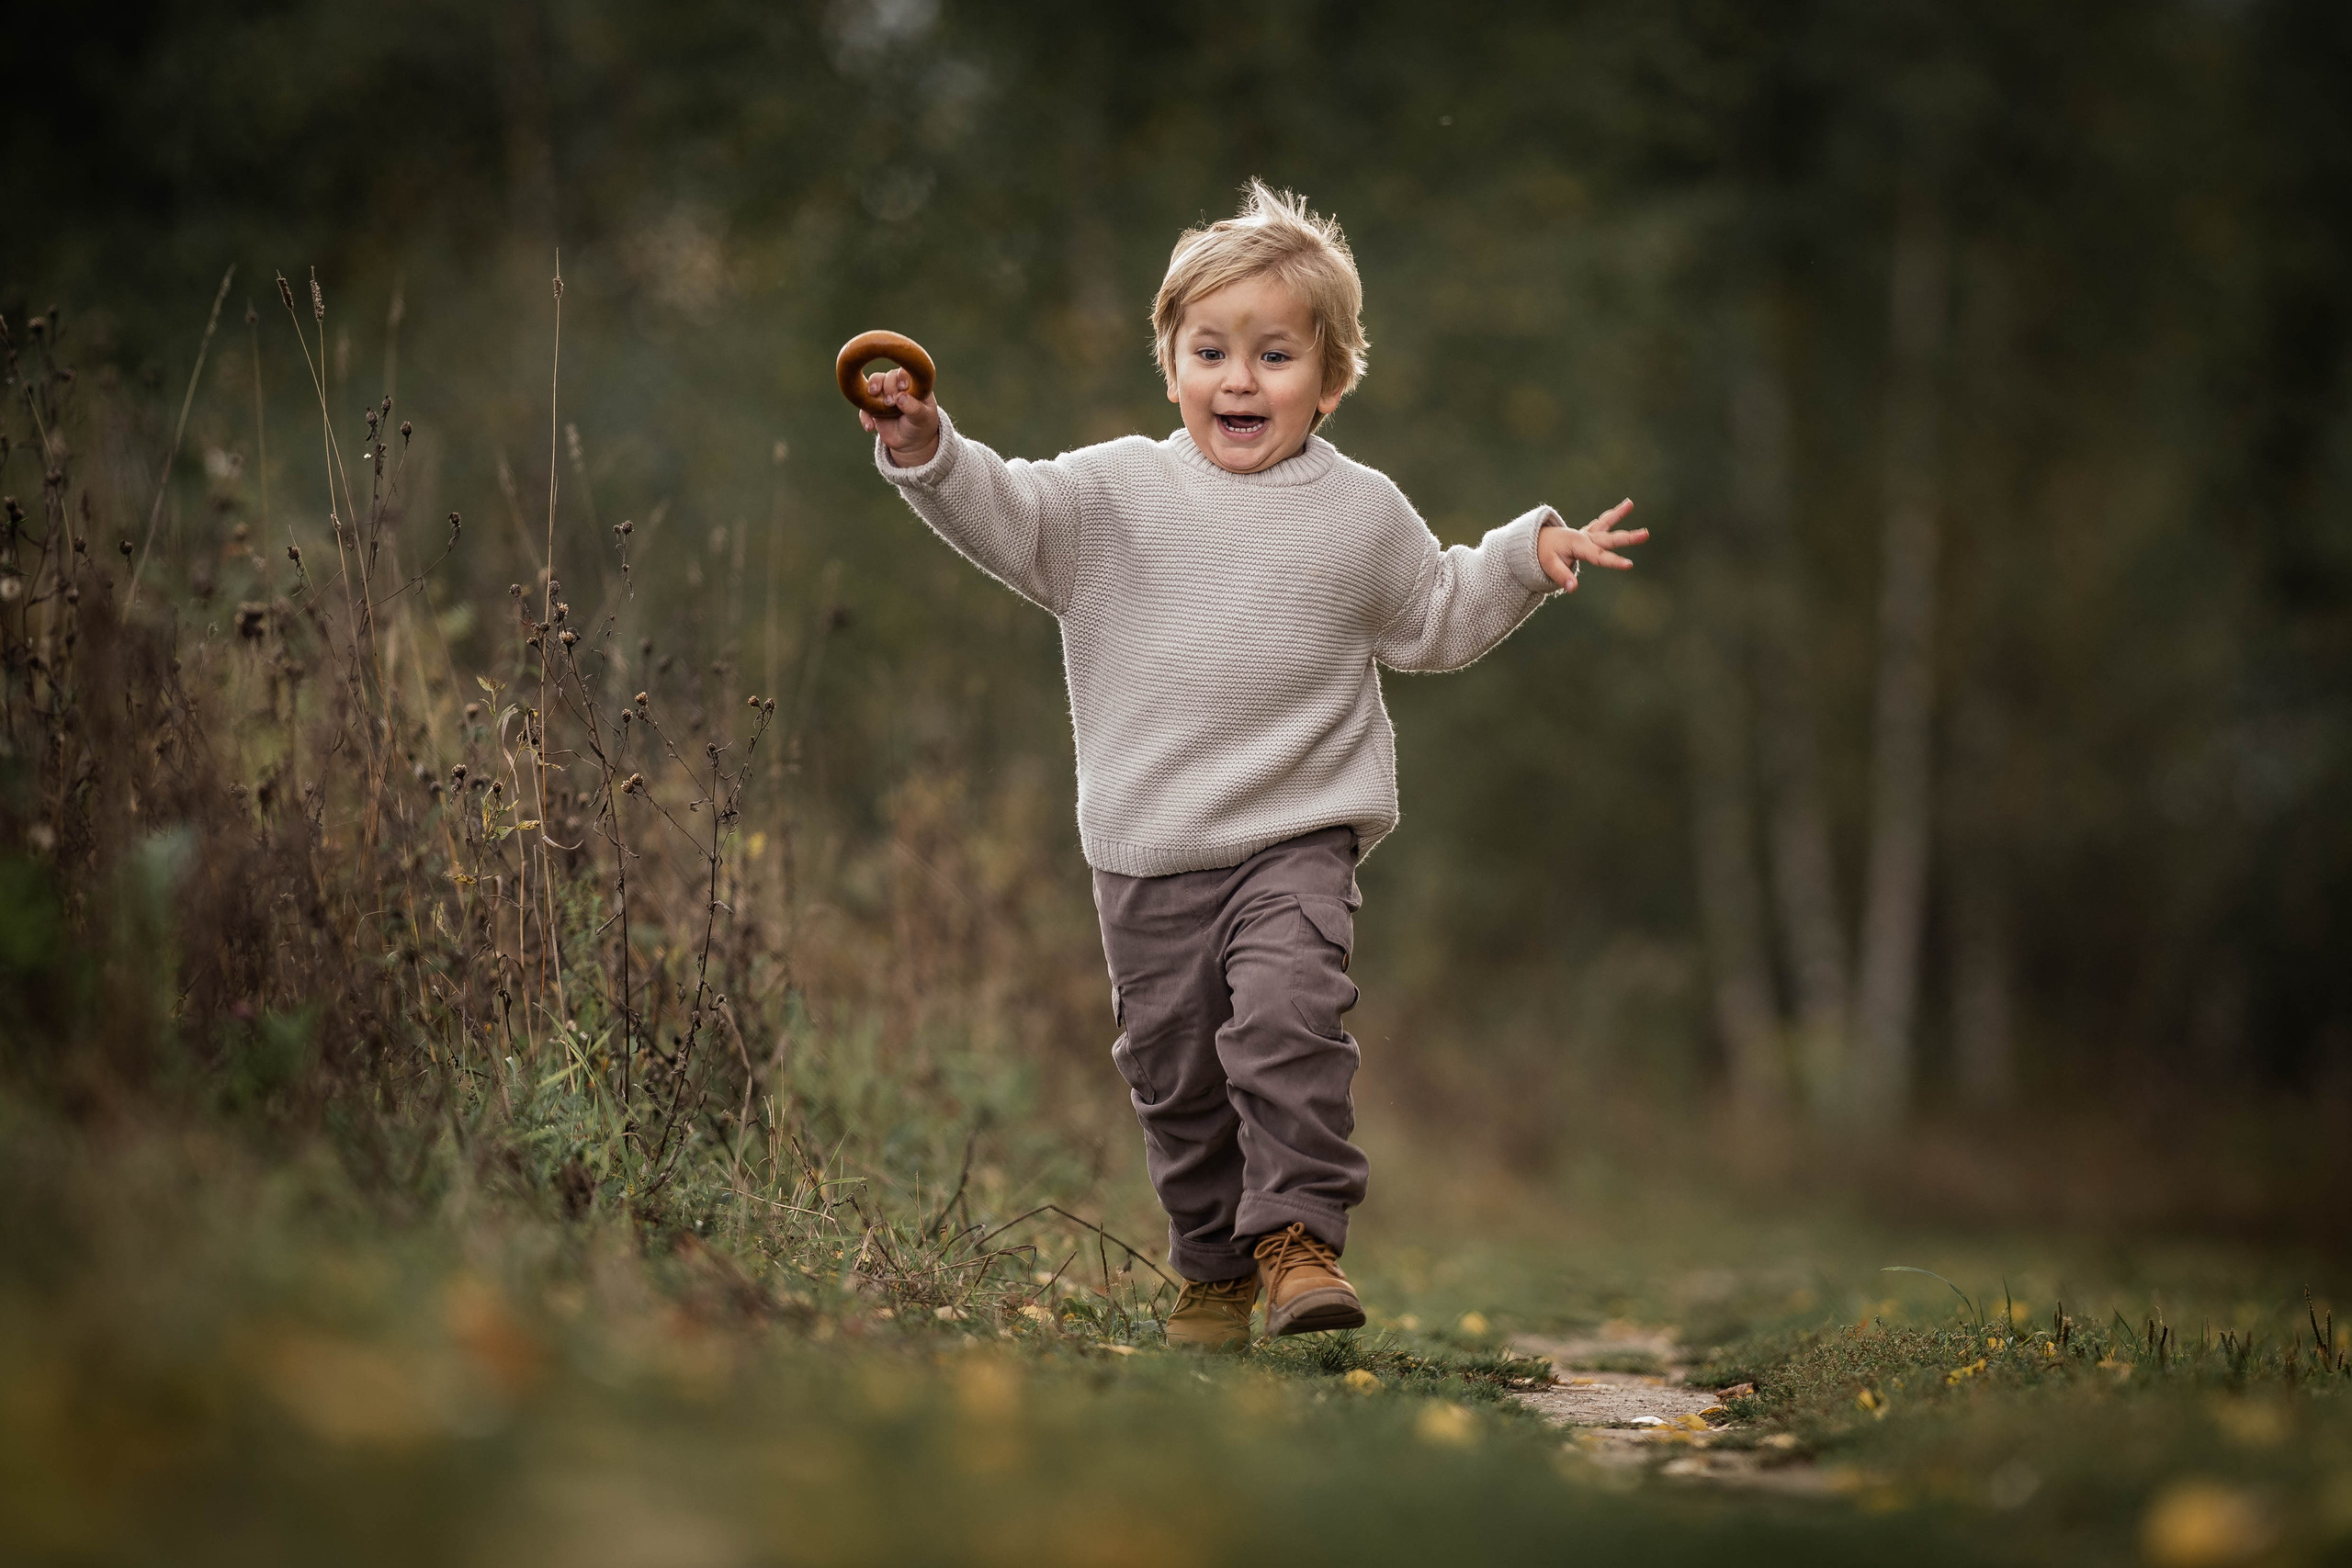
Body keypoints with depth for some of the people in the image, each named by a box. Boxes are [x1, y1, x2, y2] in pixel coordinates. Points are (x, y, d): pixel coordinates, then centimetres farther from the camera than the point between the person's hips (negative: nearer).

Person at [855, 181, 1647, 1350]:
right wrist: (928, 453, -24)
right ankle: (1213, 1265, 24)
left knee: (1289, 1020, -22)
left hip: (1299, 836, -1)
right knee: (1173, 1065, 8)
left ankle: (1298, 1234, -11)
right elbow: (1005, 517, -7)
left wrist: (1530, 556, 7)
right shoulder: (1115, 490, 1)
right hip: (1148, 849, 1)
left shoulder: (1362, 512, 5)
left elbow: (1439, 619, 18)